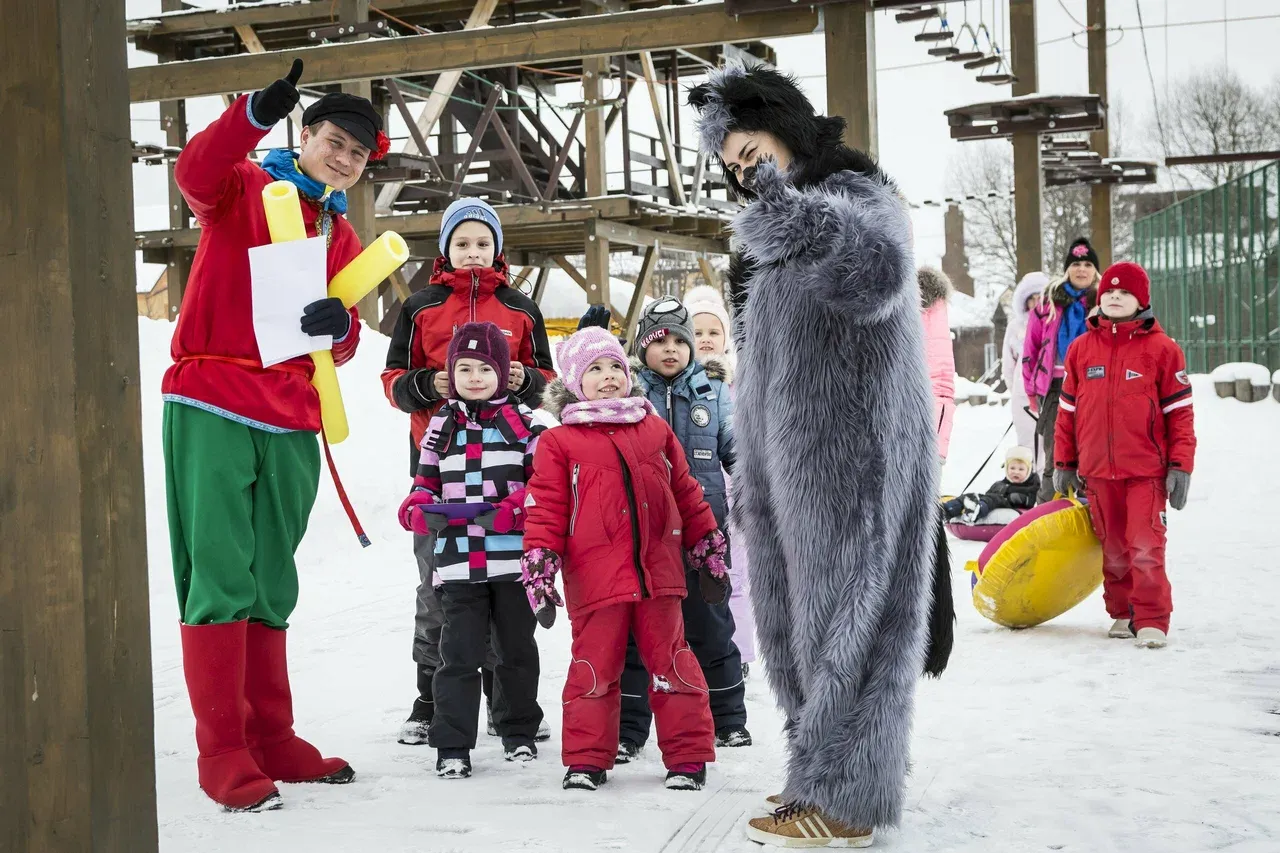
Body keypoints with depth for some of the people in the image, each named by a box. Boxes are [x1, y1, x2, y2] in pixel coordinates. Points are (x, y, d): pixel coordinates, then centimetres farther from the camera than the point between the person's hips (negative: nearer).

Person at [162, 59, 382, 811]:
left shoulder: (343, 238, 18)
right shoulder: (245, 186, 2)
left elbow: (344, 347, 17)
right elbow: (196, 174, -22)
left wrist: (338, 325, -7)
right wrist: (258, 113, -38)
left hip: (290, 423, 6)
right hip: (211, 409, -6)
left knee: (272, 587, 12)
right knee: (221, 578, -9)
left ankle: (271, 739, 21)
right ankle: (224, 756, -4)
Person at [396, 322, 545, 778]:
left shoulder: (523, 422, 2)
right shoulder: (442, 426, 10)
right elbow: (425, 483, 14)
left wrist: (508, 513, -17)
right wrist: (421, 512, -8)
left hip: (513, 558, -1)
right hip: (458, 560, 1)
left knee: (517, 649, 13)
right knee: (459, 653, 0)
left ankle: (520, 731, 30)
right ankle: (452, 746, 6)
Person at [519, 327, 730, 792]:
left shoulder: (655, 430, 12)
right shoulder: (559, 442, 3)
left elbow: (686, 495, 18)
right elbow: (545, 511, -1)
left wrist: (710, 554, 19)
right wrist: (539, 573, -7)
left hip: (658, 574, 2)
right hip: (595, 580, -2)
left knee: (673, 664, 6)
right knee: (594, 669, 4)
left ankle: (688, 756, 15)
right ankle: (587, 760, 17)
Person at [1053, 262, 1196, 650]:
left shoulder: (1161, 348, -2)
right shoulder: (1082, 348, 8)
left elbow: (1180, 411, -2)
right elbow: (1068, 410, 12)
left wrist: (1180, 465, -7)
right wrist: (1064, 463, 12)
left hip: (1146, 470, -4)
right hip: (1098, 472, 4)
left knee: (1146, 547, -11)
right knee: (1113, 549, 11)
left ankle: (1152, 621, -3)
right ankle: (1122, 614, 24)